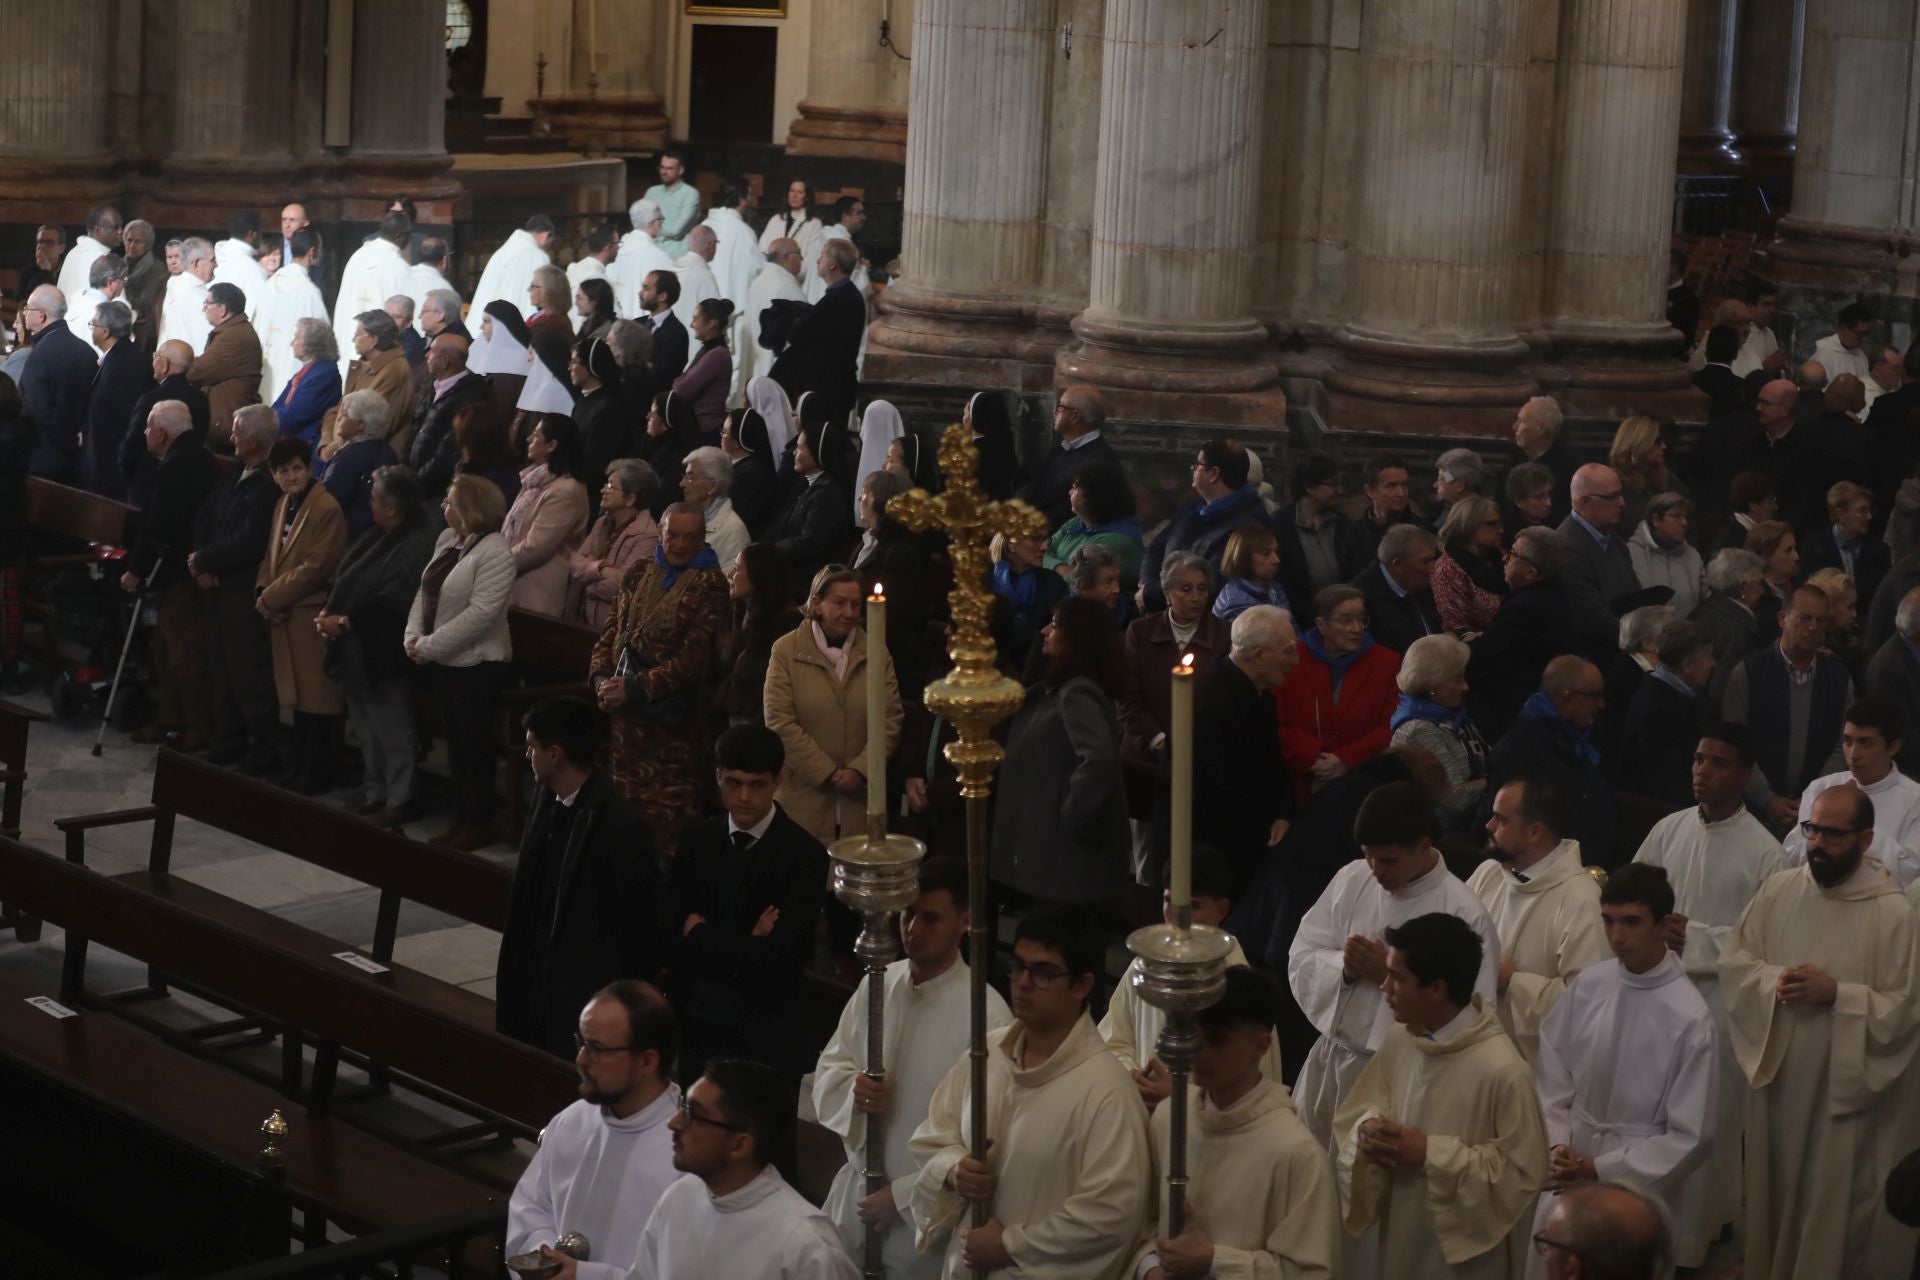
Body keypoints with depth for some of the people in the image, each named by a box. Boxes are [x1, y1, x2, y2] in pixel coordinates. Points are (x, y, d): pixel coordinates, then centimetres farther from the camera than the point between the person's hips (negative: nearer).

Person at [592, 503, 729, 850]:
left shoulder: (710, 584, -5)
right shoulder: (639, 574, 13)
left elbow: (693, 657, -11)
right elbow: (611, 633, 14)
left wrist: (636, 687, -13)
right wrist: (602, 680, -4)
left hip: (670, 718, -5)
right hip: (622, 712, 5)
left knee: (666, 815, -5)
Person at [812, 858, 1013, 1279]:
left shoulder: (986, 1015, -19)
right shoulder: (877, 984, -1)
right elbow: (828, 1070, 9)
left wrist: (903, 1196, -16)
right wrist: (852, 1091, -15)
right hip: (857, 1189, 5)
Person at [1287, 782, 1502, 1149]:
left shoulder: (1465, 915, -16)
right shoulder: (1351, 879, 0)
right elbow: (1301, 958, 4)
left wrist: (1389, 975, -22)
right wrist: (1344, 968, -18)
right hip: (1329, 1061, 5)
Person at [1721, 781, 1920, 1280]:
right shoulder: (1779, 889, -2)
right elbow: (1733, 960, 4)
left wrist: (1836, 993, -24)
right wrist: (1774, 981, -16)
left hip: (1841, 1083, -4)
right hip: (1775, 1071, 4)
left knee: (1831, 1194, 7)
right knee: (1773, 1180, 19)